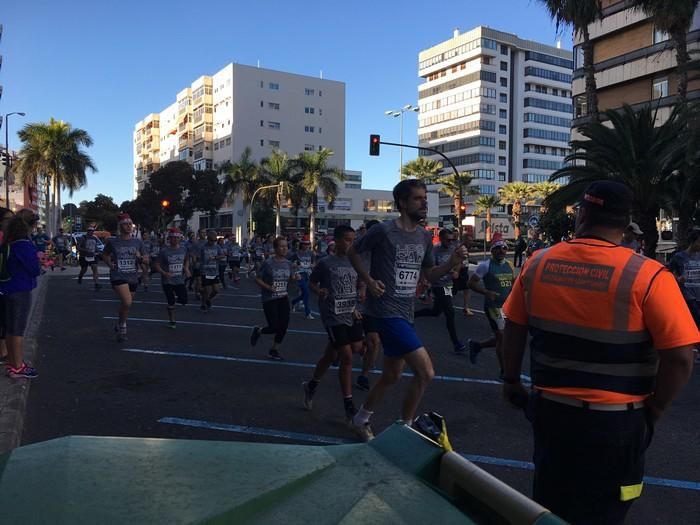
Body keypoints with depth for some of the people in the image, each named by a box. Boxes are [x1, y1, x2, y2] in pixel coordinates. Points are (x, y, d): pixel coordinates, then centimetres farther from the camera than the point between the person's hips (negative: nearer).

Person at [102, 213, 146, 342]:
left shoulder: (138, 242, 5)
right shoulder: (113, 242, 0)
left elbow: (147, 258, 10)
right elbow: (106, 255, 18)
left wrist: (140, 257, -11)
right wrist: (109, 264, 0)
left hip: (133, 278, 4)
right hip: (118, 277, -4)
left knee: (126, 304, 15)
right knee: (127, 302, -23)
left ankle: (119, 325, 41)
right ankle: (122, 325, 2)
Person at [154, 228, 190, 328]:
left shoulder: (183, 249, 1)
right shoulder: (164, 250, -11)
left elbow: (187, 260, 20)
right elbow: (156, 264, -9)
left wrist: (186, 268, 2)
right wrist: (164, 273, -24)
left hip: (180, 280, 3)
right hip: (168, 281, -3)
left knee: (184, 301, -4)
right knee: (171, 302, 5)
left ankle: (175, 296, 29)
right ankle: (172, 321, 23)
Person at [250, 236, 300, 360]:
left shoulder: (288, 264, 2)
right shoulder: (268, 263, -13)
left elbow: (290, 278, 16)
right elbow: (257, 278, -8)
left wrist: (295, 277, -7)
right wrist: (268, 287, -22)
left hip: (283, 298, 5)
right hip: (269, 299, -5)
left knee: (284, 326, 2)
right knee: (274, 327, -6)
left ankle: (274, 350, 22)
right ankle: (257, 331, 28)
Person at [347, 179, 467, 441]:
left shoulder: (425, 237, 8)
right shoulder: (384, 230, -12)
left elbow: (429, 275, 14)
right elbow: (353, 252, 0)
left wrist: (452, 262, -2)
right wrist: (369, 280, -11)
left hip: (406, 313, 8)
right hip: (386, 312, -8)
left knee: (391, 376, 19)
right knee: (425, 372, -13)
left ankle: (361, 419, 40)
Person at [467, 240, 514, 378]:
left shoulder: (509, 265, 10)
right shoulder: (485, 265, -10)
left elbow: (513, 283, 23)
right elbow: (471, 283, -11)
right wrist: (487, 292, -23)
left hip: (507, 307, 7)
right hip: (493, 306, -7)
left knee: (502, 338, 14)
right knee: (502, 337, -4)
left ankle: (476, 345, 35)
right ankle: (504, 371, 11)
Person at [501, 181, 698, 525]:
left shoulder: (537, 263, -5)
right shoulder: (648, 276, -16)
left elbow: (514, 330, 2)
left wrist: (511, 381, 15)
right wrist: (654, 409, -1)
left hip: (549, 409, 3)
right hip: (615, 420, -3)